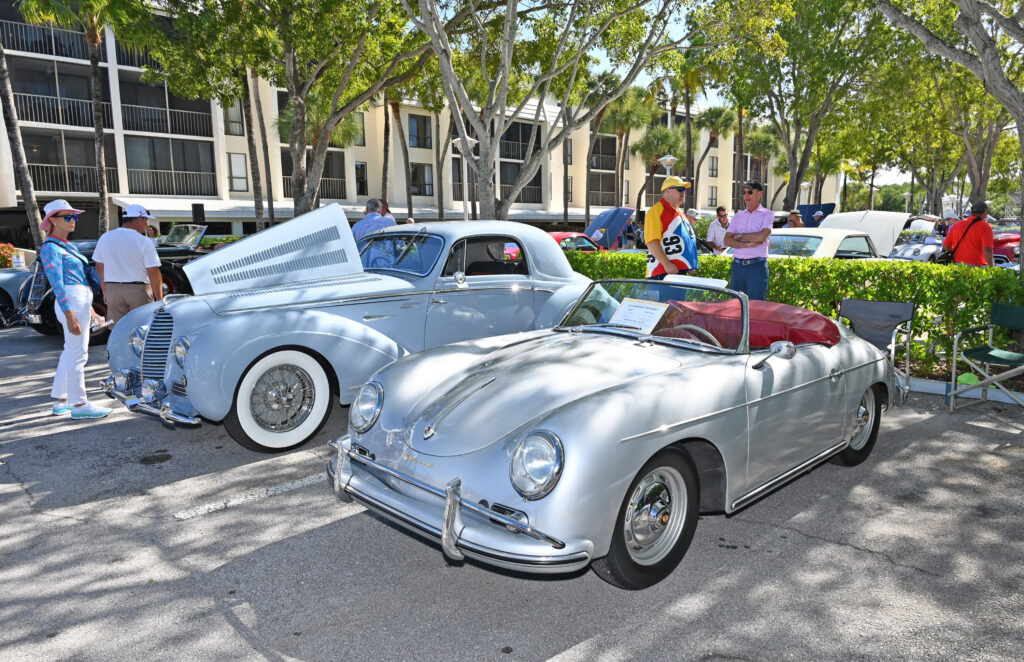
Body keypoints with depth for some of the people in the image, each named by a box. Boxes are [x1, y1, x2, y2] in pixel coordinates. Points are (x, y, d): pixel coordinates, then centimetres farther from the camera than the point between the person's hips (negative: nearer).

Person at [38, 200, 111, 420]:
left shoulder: (68, 246, 18)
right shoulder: (50, 248, -9)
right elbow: (57, 285, -16)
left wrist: (89, 308, 23)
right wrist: (70, 316, -21)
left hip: (81, 301, 10)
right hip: (71, 303, -10)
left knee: (71, 352, 15)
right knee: (77, 353, -7)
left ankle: (60, 401, 24)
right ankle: (79, 405, -1)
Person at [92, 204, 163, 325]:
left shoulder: (105, 238, 5)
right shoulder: (144, 242, -11)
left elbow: (99, 267, 11)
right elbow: (153, 272, -13)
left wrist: (104, 291, 21)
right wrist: (159, 299, -6)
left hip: (112, 289, 4)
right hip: (138, 290, -4)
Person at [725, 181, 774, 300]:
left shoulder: (767, 214, 4)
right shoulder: (738, 216, 15)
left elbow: (761, 236, -13)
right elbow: (727, 240, 3)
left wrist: (739, 236, -2)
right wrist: (748, 244, -11)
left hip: (757, 265, -4)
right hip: (737, 264, 4)